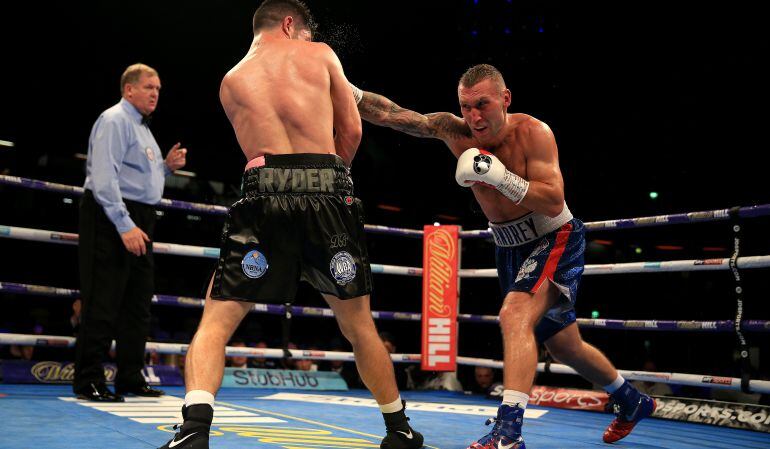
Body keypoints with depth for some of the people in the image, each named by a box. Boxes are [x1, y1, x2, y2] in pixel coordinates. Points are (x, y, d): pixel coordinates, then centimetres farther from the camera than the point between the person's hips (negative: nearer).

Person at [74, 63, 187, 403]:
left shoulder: (142, 127, 21)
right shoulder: (114, 121, -8)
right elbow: (104, 179, -18)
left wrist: (167, 166, 11)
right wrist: (125, 226, -24)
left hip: (138, 221, 10)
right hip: (113, 219, -10)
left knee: (138, 303, 10)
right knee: (103, 302, -8)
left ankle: (130, 378, 18)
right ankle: (88, 381, -1)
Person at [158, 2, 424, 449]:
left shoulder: (231, 82, 21)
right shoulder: (321, 54, 15)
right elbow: (351, 131, 15)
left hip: (265, 194, 0)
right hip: (330, 193, 0)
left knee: (216, 322, 6)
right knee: (359, 324, 15)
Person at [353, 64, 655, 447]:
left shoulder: (533, 132, -22)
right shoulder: (455, 131, -11)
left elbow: (554, 204, -27)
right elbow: (390, 114, -20)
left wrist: (498, 175, -36)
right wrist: (347, 91, -34)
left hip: (555, 241, -6)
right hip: (509, 249, 6)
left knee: (515, 315, -31)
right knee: (564, 347, 18)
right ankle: (631, 401, 41)